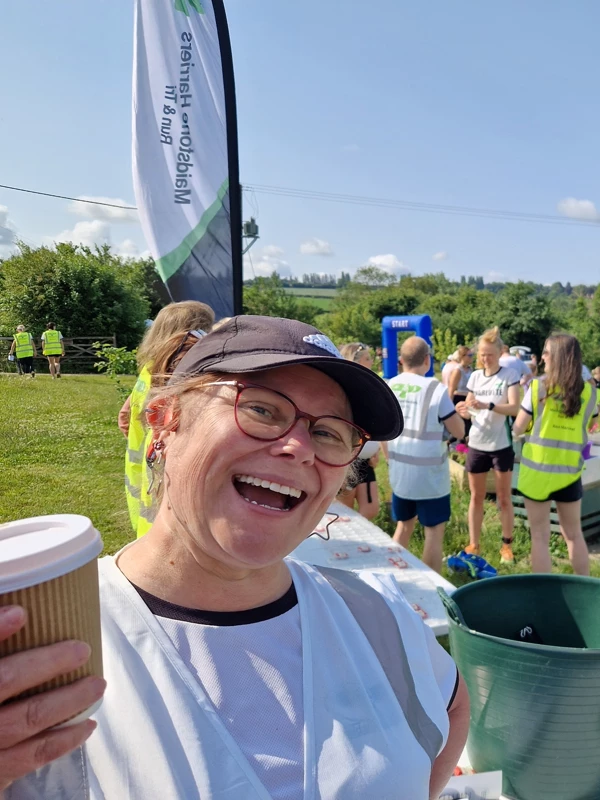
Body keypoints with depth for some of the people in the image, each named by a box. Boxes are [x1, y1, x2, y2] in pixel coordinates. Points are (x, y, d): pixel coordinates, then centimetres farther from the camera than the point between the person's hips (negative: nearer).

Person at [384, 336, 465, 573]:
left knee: (404, 525, 21)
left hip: (399, 472, 5)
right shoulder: (435, 389, -15)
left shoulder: (388, 387, 0)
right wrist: (452, 409, 10)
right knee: (434, 531, 6)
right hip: (429, 473, -5)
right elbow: (459, 431, -8)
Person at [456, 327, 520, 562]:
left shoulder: (509, 375, -8)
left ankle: (507, 545, 22)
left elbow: (514, 408, -19)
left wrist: (488, 405, -35)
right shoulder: (475, 376, 4)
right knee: (476, 497, 10)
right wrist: (462, 410, -15)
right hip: (477, 444, 4)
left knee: (504, 498, 8)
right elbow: (469, 410, 8)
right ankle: (473, 545, 20)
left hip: (501, 445, -3)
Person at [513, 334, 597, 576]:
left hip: (537, 470, -3)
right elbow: (584, 431, 10)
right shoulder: (589, 392, -2)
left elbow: (518, 429, -4)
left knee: (540, 536, 8)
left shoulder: (538, 387, -11)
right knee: (574, 534, 20)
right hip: (570, 472, 3)